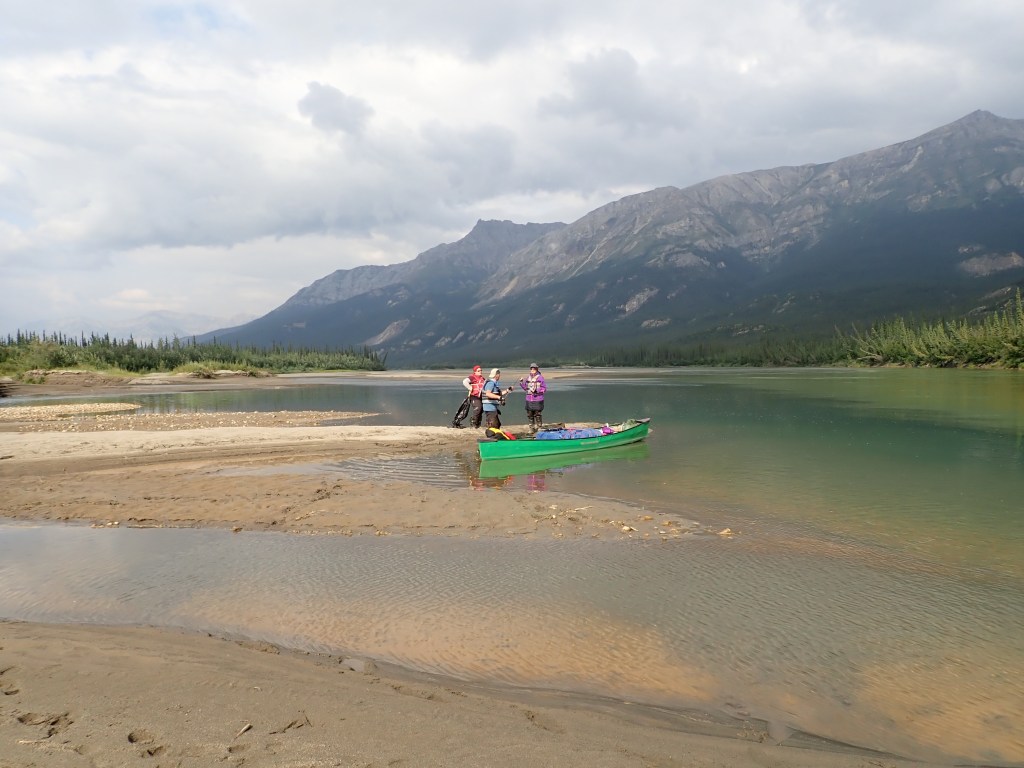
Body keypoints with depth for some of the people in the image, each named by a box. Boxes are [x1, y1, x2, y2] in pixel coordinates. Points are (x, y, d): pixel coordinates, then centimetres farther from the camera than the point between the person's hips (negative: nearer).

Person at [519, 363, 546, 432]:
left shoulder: (540, 378, -5)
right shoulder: (528, 378, 10)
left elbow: (544, 388, -6)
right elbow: (526, 388, 17)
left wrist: (537, 390, -19)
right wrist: (521, 383, 3)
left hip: (538, 400, -5)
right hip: (529, 400, 5)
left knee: (537, 414, -1)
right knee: (529, 414, 9)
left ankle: (539, 428, 10)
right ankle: (532, 428, 20)